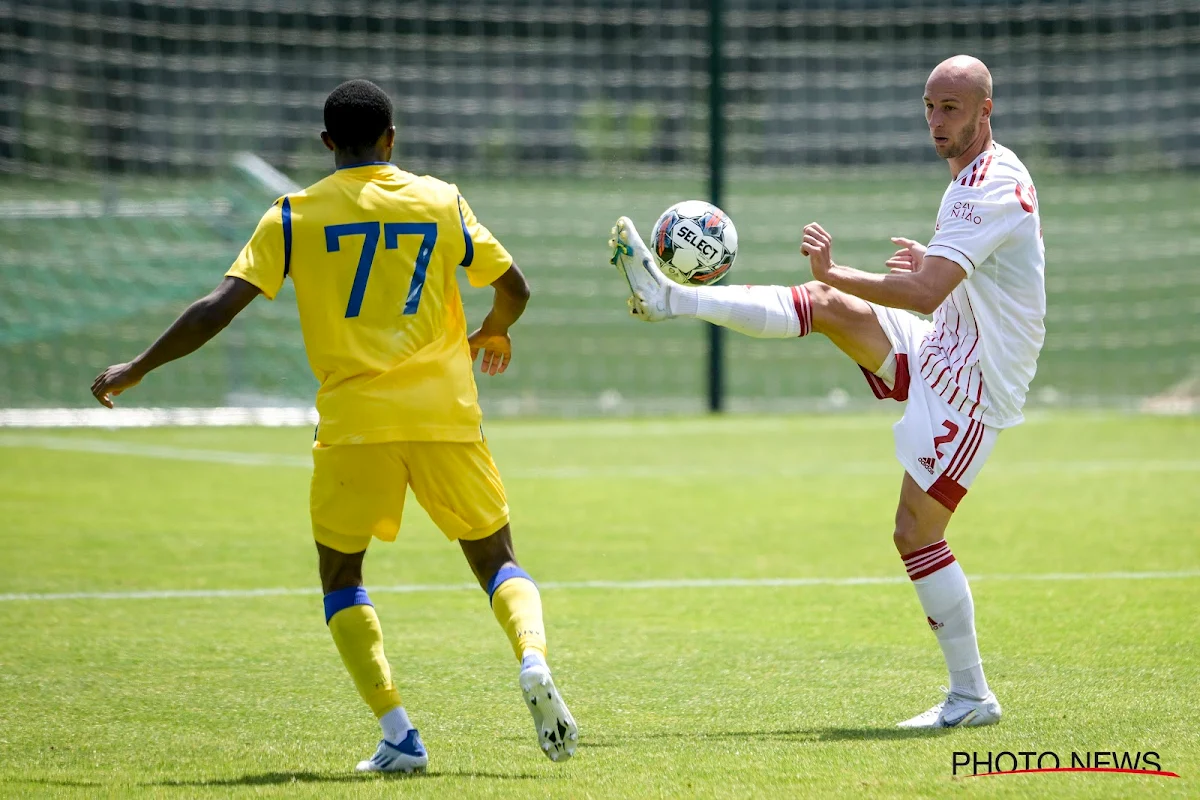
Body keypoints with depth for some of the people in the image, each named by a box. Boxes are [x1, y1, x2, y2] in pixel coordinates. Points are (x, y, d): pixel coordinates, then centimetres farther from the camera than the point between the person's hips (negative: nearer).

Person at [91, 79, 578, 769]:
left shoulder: (294, 217, 2)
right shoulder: (440, 201, 7)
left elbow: (220, 307, -3)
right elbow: (514, 288, 10)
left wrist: (137, 370, 6)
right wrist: (493, 335, 33)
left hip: (353, 420, -1)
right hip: (446, 414, 1)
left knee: (340, 575, 13)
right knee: (496, 558, 13)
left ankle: (399, 735, -2)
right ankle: (534, 660, -18)